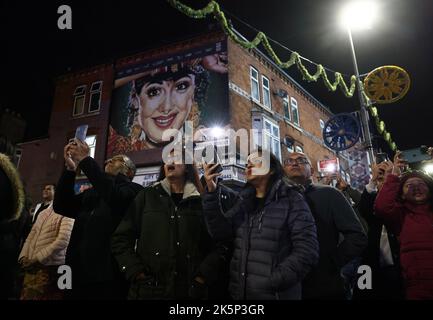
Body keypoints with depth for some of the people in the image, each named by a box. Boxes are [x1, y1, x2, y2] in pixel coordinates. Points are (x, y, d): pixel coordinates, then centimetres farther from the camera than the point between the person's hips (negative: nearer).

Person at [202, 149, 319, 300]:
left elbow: (308, 250, -14)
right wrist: (212, 192, -15)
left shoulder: (291, 200, -7)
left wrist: (273, 282, -19)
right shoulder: (243, 201, 7)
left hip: (275, 294, -4)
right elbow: (221, 233, -5)